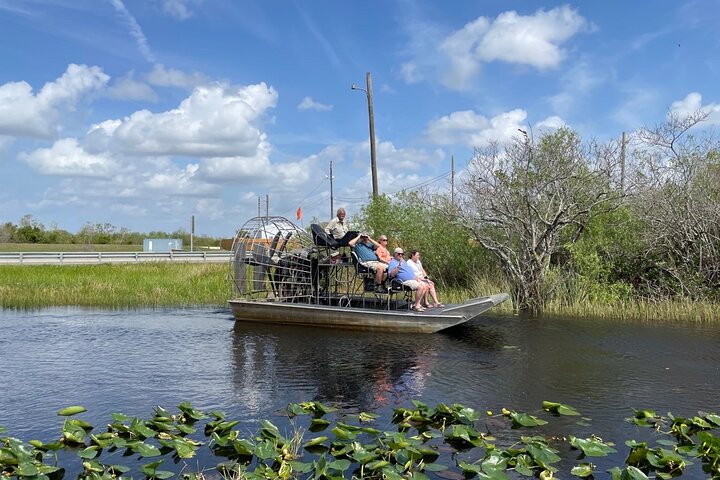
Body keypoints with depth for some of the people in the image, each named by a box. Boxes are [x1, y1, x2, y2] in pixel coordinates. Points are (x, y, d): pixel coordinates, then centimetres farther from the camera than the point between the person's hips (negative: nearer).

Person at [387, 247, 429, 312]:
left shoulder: (403, 261, 25)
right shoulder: (393, 263, -6)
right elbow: (392, 274, -22)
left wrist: (416, 277, 15)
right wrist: (398, 266, -30)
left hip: (413, 279, 10)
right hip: (406, 281, -10)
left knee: (425, 286, 3)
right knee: (420, 287, -26)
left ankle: (417, 304, 0)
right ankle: (416, 306, -20)